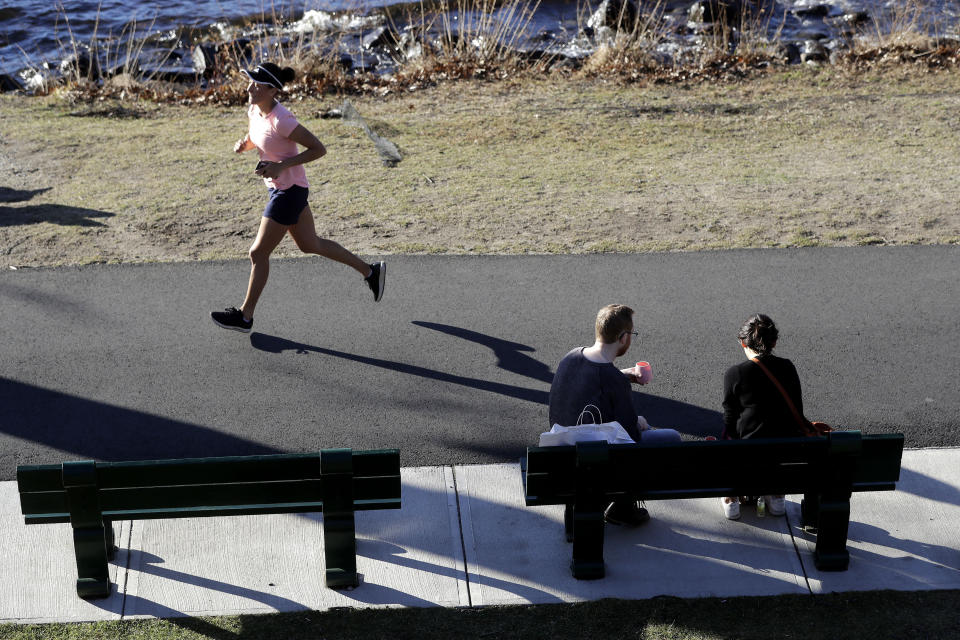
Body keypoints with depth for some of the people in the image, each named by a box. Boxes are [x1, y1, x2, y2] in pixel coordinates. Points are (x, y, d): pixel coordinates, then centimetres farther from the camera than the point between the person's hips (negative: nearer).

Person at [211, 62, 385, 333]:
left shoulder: (281, 120, -27)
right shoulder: (254, 109, -2)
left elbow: (319, 149, -22)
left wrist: (282, 165, -27)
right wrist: (244, 144, -5)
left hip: (289, 191, -10)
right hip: (278, 188, 10)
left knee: (258, 253, 0)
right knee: (309, 245, 21)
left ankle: (245, 316, 15)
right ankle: (370, 271, 34)